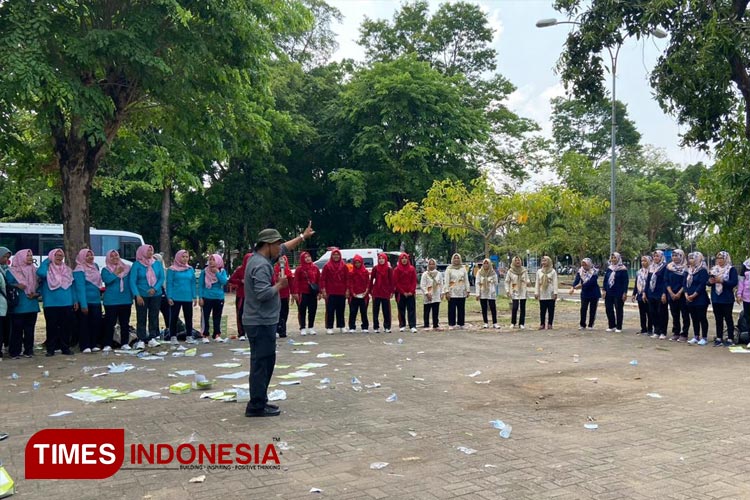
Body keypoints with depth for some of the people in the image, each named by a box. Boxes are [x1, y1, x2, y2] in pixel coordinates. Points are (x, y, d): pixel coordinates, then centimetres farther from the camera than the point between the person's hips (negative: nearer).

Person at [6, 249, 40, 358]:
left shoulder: (35, 271, 13)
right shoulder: (11, 272, 0)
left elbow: (40, 286, 14)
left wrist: (36, 294, -3)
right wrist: (15, 286, -20)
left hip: (32, 306, 4)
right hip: (18, 307, -4)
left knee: (29, 330, 6)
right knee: (17, 330, -4)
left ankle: (28, 351, 14)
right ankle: (14, 352, 2)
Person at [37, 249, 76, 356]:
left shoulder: (68, 270, 13)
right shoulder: (47, 269, 1)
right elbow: (40, 273, -23)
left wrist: (75, 300, 11)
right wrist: (47, 261, -10)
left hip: (67, 304, 3)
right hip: (51, 304, -3)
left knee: (66, 327, 5)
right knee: (52, 327, 1)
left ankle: (65, 347, 14)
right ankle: (50, 349, 8)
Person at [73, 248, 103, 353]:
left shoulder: (95, 266, 12)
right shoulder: (79, 270, -10)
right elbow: (80, 288, -16)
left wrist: (99, 292, 12)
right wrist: (83, 304, -20)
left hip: (96, 300, 7)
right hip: (85, 301, -6)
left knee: (96, 323, 5)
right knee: (84, 324, -2)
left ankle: (93, 345, 13)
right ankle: (85, 346, 1)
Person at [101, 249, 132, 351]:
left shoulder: (126, 268, 12)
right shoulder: (105, 270, 2)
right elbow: (106, 280, -17)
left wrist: (131, 296, 11)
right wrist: (116, 273, -12)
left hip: (126, 300, 4)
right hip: (111, 301, -4)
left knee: (125, 323, 7)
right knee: (110, 323, -4)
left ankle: (125, 343, 14)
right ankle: (107, 344, 1)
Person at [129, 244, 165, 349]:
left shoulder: (157, 264, 5)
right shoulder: (137, 265, -4)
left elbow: (161, 278, 3)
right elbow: (132, 281, -8)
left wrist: (155, 289, -14)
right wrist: (137, 295, -17)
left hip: (155, 295, 3)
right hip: (141, 296, -3)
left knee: (154, 317, 6)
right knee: (141, 318, -1)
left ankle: (152, 338, 12)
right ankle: (141, 340, 2)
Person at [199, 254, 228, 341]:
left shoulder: (222, 271, 4)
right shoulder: (204, 271, -1)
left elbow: (224, 282, -11)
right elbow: (201, 285, 1)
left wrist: (217, 272, -12)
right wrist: (200, 297, -5)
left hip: (219, 298, 2)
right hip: (207, 298, -2)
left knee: (217, 317, 8)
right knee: (206, 317, -2)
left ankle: (217, 335, 15)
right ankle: (205, 336, 5)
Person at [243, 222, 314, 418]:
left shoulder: (261, 259, 12)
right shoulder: (261, 265, -19)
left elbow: (284, 248, 26)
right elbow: (264, 293, -29)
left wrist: (303, 236, 29)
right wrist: (279, 285, -12)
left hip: (263, 321, 11)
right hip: (261, 323, -11)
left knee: (266, 361, 16)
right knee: (261, 363, -6)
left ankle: (260, 401, 23)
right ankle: (256, 406, -1)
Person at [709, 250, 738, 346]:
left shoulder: (731, 269, -4)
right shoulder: (713, 269, 12)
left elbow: (734, 282, -15)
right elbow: (708, 281, 11)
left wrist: (722, 281, -24)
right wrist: (710, 282, -11)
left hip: (727, 299, -5)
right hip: (716, 298, 5)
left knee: (728, 318, -1)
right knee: (718, 319, 10)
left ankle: (730, 339, 3)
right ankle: (719, 338, 15)